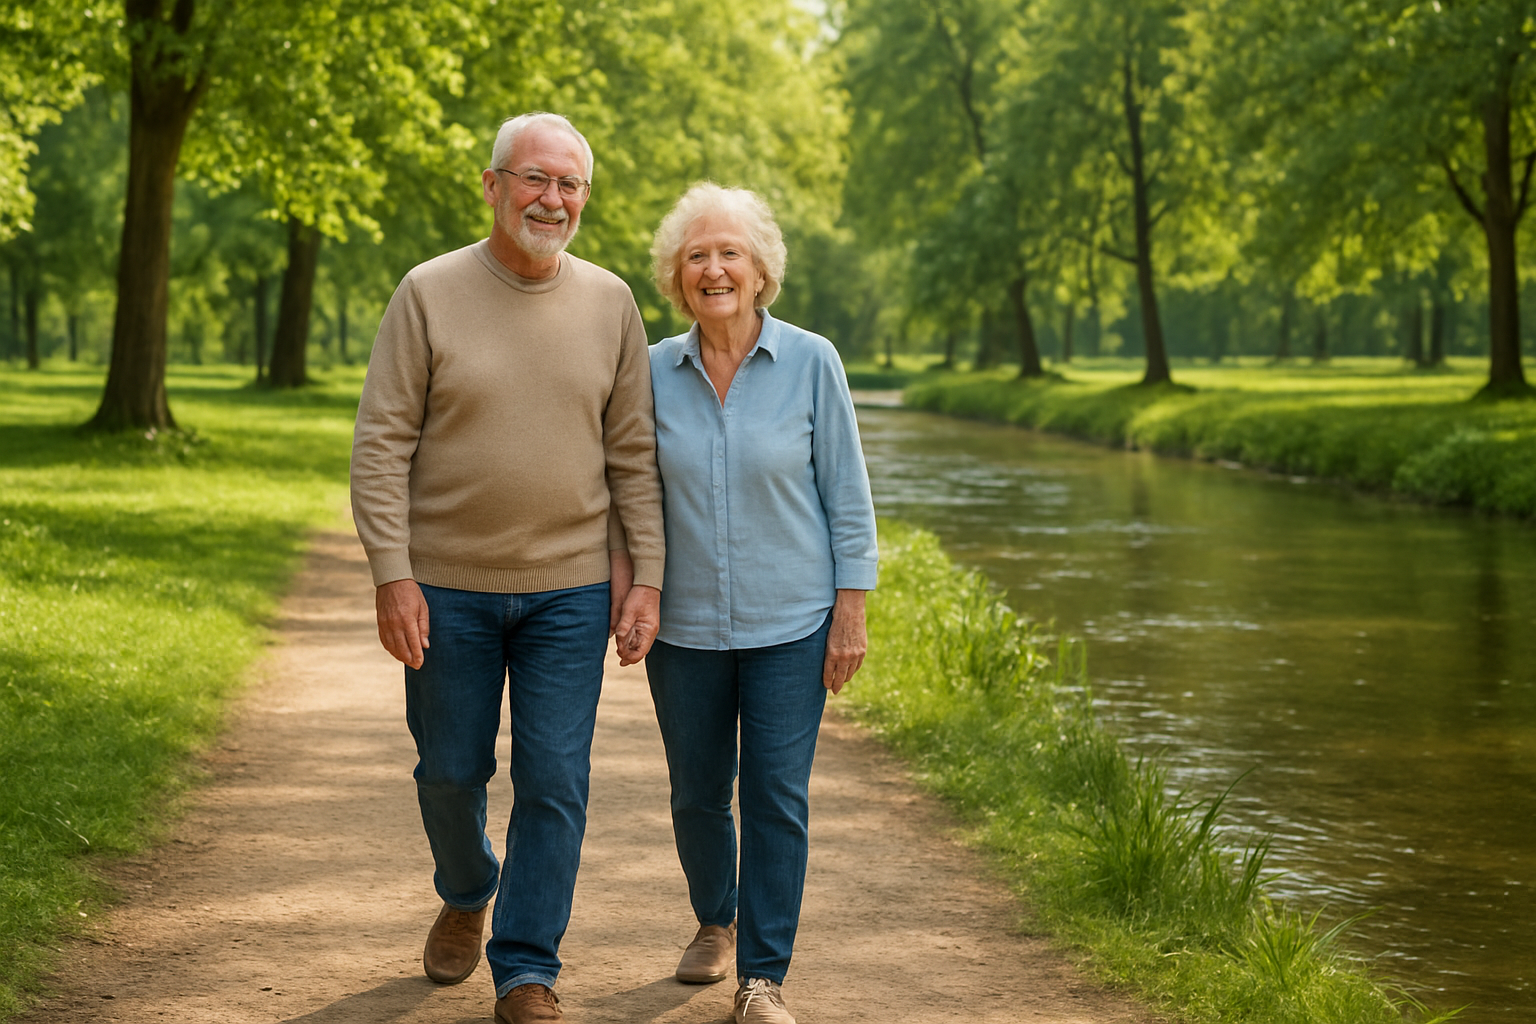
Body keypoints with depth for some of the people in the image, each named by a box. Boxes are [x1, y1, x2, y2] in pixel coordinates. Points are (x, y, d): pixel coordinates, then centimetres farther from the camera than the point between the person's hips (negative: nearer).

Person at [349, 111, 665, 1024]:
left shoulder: (610, 302, 3)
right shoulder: (430, 293, -4)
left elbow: (633, 454, 6)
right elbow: (382, 445, -5)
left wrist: (647, 578, 0)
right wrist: (393, 576, -11)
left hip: (570, 590, 1)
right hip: (448, 589, -1)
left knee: (555, 782, 0)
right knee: (450, 772, 12)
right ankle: (466, 896, 42)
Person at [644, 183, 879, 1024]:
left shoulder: (811, 363, -5)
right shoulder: (655, 372, 0)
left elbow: (847, 492, -2)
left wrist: (851, 611, -5)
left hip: (790, 623, -2)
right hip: (686, 626, 2)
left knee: (777, 797, -4)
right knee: (697, 794, 11)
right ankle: (715, 921, 38)